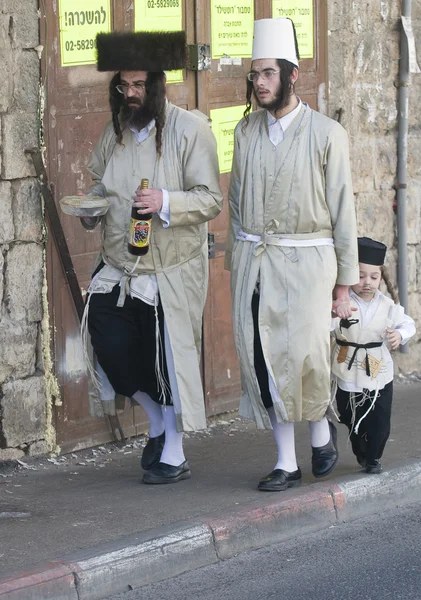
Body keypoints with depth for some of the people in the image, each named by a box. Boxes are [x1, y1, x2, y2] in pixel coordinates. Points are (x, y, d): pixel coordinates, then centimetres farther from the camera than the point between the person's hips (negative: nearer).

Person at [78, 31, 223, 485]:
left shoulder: (190, 131, -10)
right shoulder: (115, 131, 7)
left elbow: (211, 200, -12)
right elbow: (98, 182, 22)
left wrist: (166, 201, -28)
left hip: (170, 272, -5)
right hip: (119, 268, 5)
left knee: (170, 360, 2)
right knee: (110, 346, -1)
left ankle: (173, 456, 17)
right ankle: (158, 423, 26)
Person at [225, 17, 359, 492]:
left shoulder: (326, 134, -3)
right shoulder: (246, 131, 8)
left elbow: (342, 209, -1)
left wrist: (343, 283, -1)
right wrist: (235, 265, 11)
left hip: (306, 260, -4)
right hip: (252, 259, 4)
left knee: (305, 357, -14)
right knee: (261, 359, -1)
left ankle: (320, 430, 18)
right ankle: (286, 462, 9)